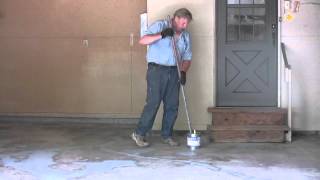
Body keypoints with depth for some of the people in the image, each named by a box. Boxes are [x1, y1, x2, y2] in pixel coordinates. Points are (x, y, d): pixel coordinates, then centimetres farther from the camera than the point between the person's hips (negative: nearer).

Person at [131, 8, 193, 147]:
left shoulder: (185, 36, 13)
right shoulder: (159, 26, -4)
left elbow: (187, 57, 14)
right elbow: (143, 41, -16)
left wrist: (183, 72, -4)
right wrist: (161, 35, -29)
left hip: (173, 72, 6)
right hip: (156, 69, -6)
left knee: (172, 105, 4)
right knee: (153, 103, -10)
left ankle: (167, 135, 17)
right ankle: (138, 134, 1)